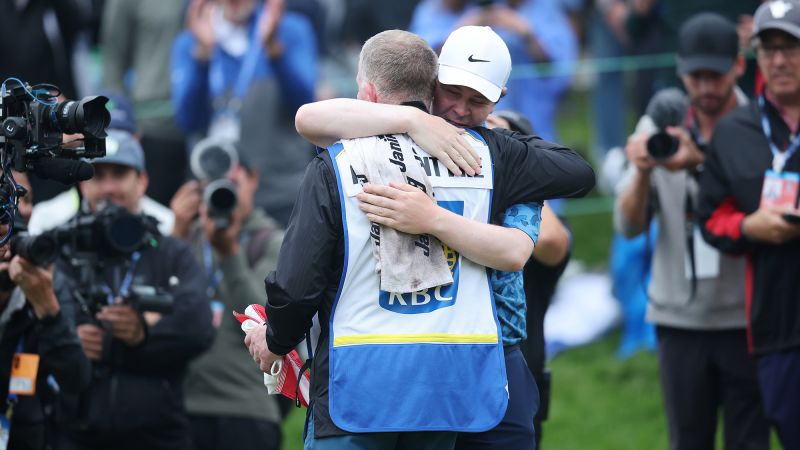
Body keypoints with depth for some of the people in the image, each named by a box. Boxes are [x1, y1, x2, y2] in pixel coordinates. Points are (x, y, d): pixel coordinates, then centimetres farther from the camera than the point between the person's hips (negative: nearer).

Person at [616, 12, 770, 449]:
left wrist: (699, 162, -27)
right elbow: (629, 226, 1)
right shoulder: (658, 127, 6)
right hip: (680, 318, 3)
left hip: (745, 316, -3)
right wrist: (642, 171, -18)